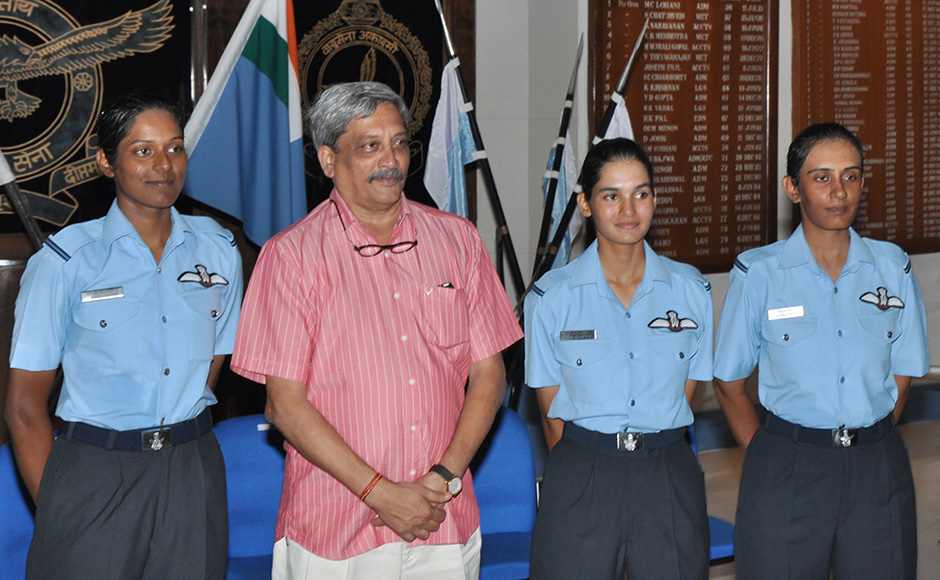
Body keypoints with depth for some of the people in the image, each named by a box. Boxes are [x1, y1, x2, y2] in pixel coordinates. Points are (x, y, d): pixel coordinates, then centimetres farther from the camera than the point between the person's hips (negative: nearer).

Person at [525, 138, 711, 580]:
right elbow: (552, 413, 2)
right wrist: (587, 470, 0)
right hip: (581, 476, -2)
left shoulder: (691, 290, 5)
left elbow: (685, 394, 8)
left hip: (669, 479, 2)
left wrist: (653, 455, 2)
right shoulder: (551, 297, -1)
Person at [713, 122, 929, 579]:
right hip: (785, 471, -2)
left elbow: (900, 375, 10)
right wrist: (766, 457, -1)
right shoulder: (758, 273, -4)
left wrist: (867, 442, 3)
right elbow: (728, 382, 1)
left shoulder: (893, 268, 5)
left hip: (878, 472, 3)